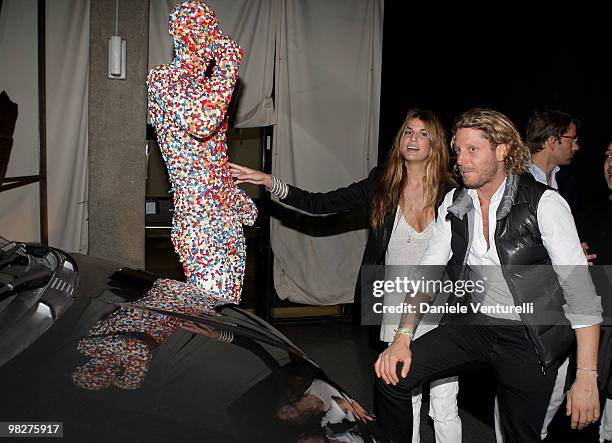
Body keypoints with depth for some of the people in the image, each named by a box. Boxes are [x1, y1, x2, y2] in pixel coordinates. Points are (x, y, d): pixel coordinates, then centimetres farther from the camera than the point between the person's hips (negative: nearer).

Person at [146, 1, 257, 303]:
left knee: (228, 308, 12)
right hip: (201, 224, -9)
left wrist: (239, 202, 25)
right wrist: (229, 61, -19)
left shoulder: (199, 84, 18)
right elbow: (202, 122, -32)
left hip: (228, 220, 9)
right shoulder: (163, 79, -10)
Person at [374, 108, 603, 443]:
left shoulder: (543, 203, -14)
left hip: (529, 337, -4)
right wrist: (403, 337, -9)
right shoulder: (454, 203, 3)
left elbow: (581, 291, -16)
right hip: (472, 324, 4)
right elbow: (427, 272, 4)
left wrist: (586, 377, -21)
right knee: (392, 374, -11)